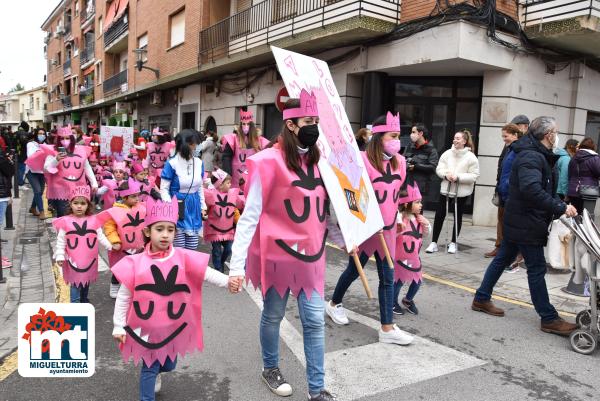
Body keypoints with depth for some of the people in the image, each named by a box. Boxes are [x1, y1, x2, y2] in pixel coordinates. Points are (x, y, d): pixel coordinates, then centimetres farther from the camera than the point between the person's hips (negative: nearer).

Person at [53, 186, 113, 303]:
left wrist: (111, 246, -5)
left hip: (89, 259, 3)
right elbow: (61, 241, -4)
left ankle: (84, 300, 40)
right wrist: (60, 256, -7)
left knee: (87, 280, 20)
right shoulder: (65, 221, -9)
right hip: (73, 260, -3)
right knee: (75, 283, 3)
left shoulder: (93, 220, -4)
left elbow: (101, 236, 2)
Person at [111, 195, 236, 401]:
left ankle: (155, 371, 57)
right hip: (147, 327, -3)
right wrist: (118, 326, -3)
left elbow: (205, 272, -21)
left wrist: (227, 281, -38)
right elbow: (123, 297, -6)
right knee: (150, 368, 7)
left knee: (169, 364, 23)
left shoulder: (183, 258, -10)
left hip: (174, 326, 3)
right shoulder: (136, 263, -13)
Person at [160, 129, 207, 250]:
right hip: (178, 209, -5)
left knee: (192, 249, 10)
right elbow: (164, 189, -8)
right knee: (179, 249, 1)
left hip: (194, 208, 5)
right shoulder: (172, 163, -11)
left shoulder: (199, 163, 5)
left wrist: (203, 206, 13)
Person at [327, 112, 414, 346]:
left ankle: (387, 328, 14)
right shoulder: (363, 160, -18)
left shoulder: (399, 161, 1)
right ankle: (334, 304, 39)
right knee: (354, 270, 13)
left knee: (388, 278, 6)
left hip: (388, 228, 6)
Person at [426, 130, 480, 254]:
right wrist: (446, 174, -17)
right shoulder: (447, 154, 1)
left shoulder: (471, 157, -8)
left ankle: (453, 243, 24)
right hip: (446, 189, 2)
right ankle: (434, 242, 9)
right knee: (439, 216, 1)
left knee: (457, 217, 11)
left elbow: (474, 176, -11)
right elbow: (439, 169, 2)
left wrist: (458, 177, -20)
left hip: (461, 192, -2)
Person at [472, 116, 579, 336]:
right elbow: (531, 190, -33)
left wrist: (560, 205, 2)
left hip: (517, 221, 10)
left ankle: (481, 299, 25)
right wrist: (561, 208, -29)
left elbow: (543, 189, 15)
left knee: (502, 259, 15)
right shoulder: (532, 157, -19)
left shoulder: (535, 155, 14)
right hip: (526, 223, -10)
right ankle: (549, 319, 9)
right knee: (537, 269, -2)